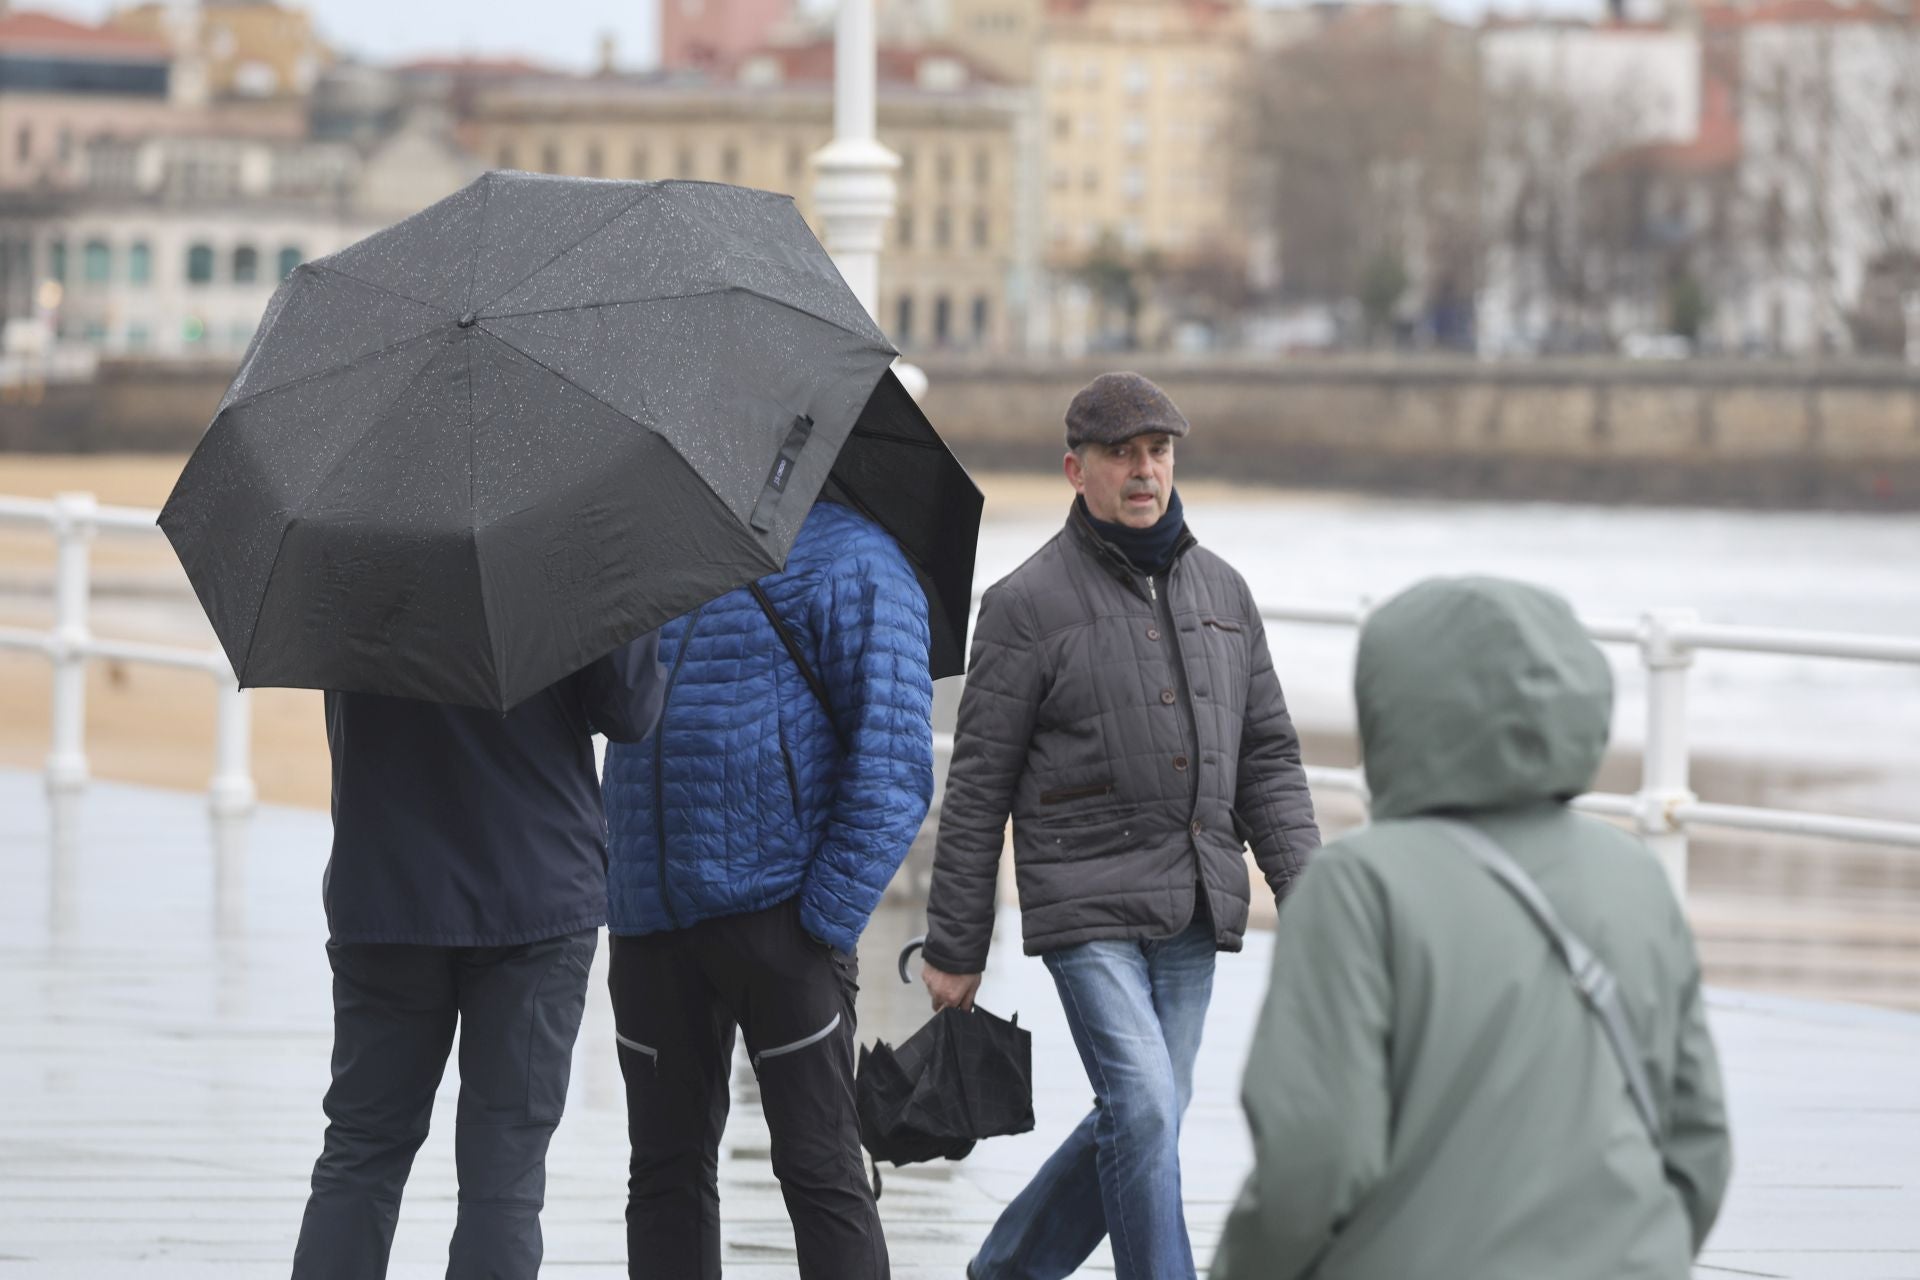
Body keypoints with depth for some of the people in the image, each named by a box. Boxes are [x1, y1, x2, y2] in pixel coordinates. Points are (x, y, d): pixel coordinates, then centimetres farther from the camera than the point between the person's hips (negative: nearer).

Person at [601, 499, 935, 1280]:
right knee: (666, 1170, 8)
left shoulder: (845, 559, -3)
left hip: (776, 915, -6)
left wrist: (827, 921, -15)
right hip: (649, 918, 6)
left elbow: (891, 762, -9)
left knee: (819, 1167, -4)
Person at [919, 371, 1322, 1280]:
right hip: (1085, 905, -5)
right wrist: (954, 948, -2)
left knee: (1140, 1121, 10)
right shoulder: (1028, 603, -3)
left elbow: (1268, 756, 16)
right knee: (1144, 1112, -15)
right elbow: (978, 785, -2)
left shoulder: (1221, 592, 13)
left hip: (1192, 913, 6)